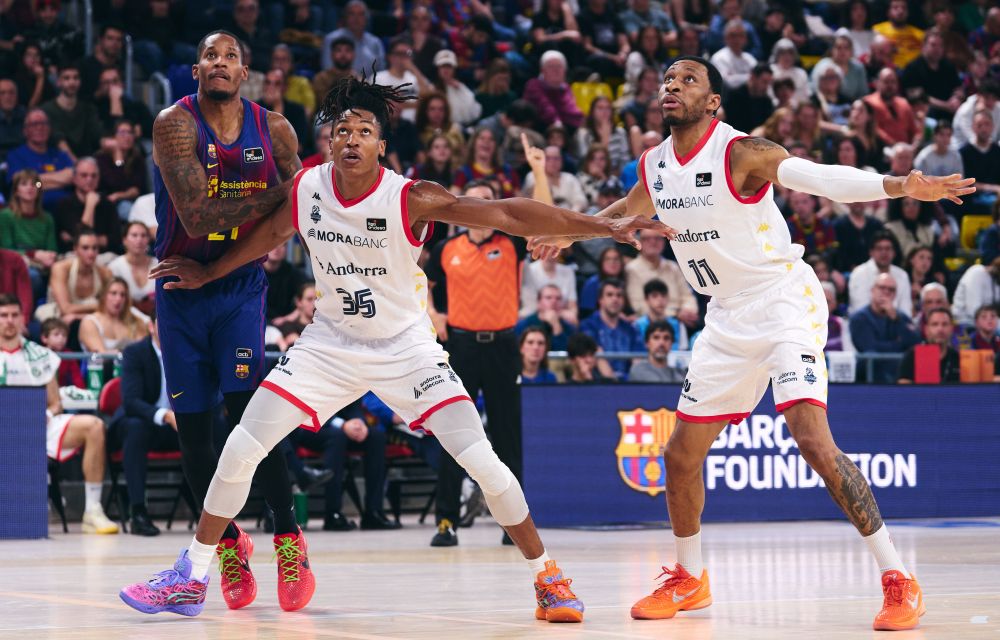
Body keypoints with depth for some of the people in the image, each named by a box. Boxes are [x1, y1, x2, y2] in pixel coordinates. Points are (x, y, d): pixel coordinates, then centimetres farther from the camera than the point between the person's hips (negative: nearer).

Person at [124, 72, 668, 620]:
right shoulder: (306, 188, -10)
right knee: (240, 450, -5)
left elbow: (508, 215, -30)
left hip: (405, 346, -3)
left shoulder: (411, 198, -23)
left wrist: (605, 226, -37)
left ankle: (546, 578, 3)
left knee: (482, 462, -14)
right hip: (331, 342, 3)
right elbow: (273, 232, 13)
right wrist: (208, 273, 23)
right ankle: (191, 578, 11)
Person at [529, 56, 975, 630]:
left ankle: (898, 580, -17)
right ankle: (689, 580, 32)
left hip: (784, 299, -7)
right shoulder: (656, 164, 4)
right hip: (728, 319, 7)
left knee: (812, 438, -23)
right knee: (682, 454, 10)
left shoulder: (740, 152, -17)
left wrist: (897, 186, -49)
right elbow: (630, 210, 27)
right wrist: (570, 234, 40)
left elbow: (817, 177, -33)